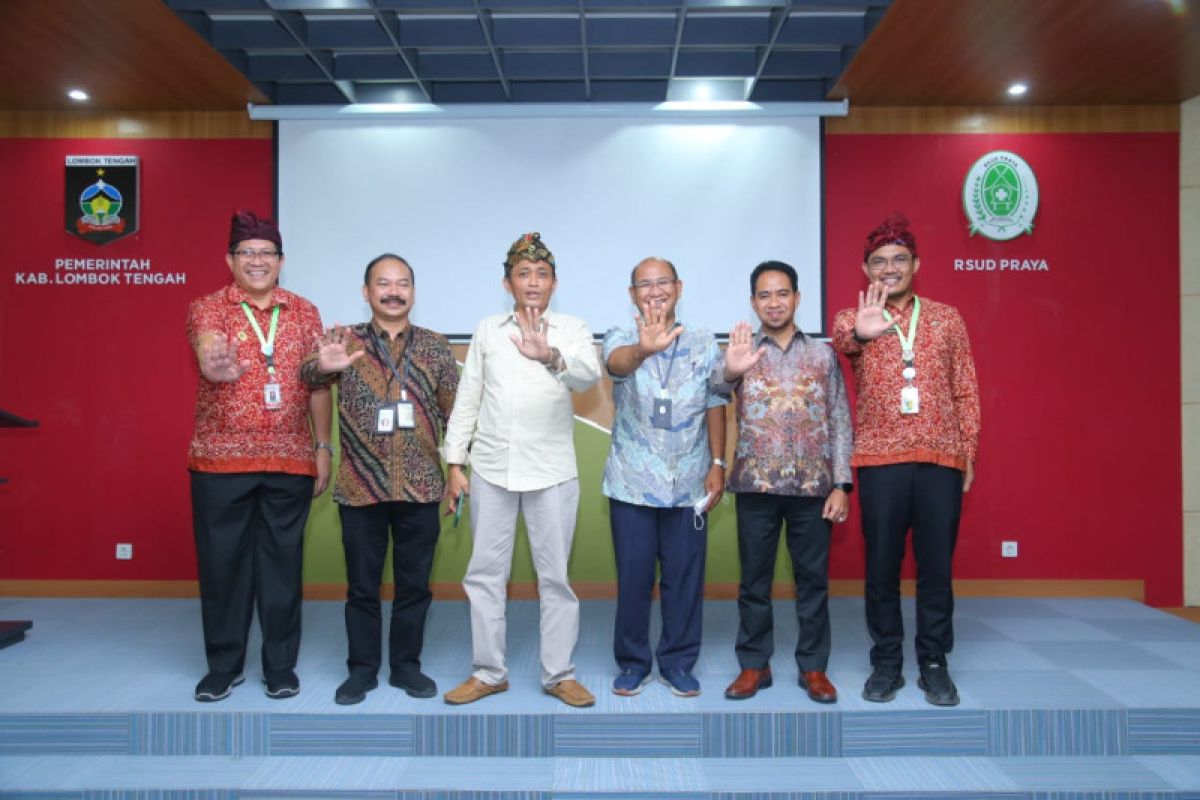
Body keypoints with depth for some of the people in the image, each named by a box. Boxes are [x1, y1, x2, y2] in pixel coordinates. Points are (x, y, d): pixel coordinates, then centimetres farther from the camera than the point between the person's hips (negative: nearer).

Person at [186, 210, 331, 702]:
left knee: (283, 562, 6)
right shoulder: (206, 309, 2)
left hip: (290, 460, 1)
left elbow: (319, 384, 8)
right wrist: (217, 366, -43)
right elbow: (208, 355, -19)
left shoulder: (304, 312, 9)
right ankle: (223, 665, 22)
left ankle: (280, 665, 19)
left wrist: (323, 446, 3)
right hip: (220, 459, -1)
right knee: (221, 561, 6)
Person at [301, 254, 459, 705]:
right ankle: (362, 668, 24)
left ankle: (406, 665, 26)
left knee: (414, 583, 10)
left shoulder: (435, 347, 4)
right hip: (361, 488, -1)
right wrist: (321, 365, -37)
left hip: (421, 487, 1)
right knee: (362, 585, 9)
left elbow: (454, 413, 6)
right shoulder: (347, 341, 1)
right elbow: (308, 375, -13)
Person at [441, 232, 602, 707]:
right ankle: (489, 672, 22)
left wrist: (550, 357, -42)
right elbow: (467, 400, 9)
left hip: (552, 472, -2)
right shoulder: (487, 330, 8)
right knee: (485, 574, 8)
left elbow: (589, 375, -21)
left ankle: (559, 674, 19)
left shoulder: (572, 330, 0)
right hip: (491, 470, 3)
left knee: (555, 576, 5)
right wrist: (454, 464, 5)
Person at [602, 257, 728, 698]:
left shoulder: (704, 344, 3)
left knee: (685, 577, 8)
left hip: (689, 484, 1)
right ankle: (632, 661, 23)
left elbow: (714, 407, 6)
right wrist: (642, 350, -51)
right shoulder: (622, 338, -3)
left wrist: (718, 464, -1)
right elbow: (617, 363, -28)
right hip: (632, 484, -1)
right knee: (633, 577, 7)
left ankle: (678, 662, 24)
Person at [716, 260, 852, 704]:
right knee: (754, 580, 8)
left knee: (813, 579, 9)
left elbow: (840, 422, 5)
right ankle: (754, 664, 21)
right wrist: (730, 370, -44)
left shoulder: (823, 354, 6)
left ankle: (813, 666, 22)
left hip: (813, 485, 1)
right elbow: (716, 387, -20)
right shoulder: (741, 351, 2)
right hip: (756, 484, -1)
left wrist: (841, 484, -3)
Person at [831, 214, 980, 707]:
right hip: (880, 460, -1)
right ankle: (886, 663, 17)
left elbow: (966, 391, 11)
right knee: (882, 566, 5)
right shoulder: (852, 318, 5)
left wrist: (969, 453, 6)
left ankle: (934, 664, 19)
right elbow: (842, 343, -21)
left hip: (942, 460, 1)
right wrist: (861, 334, -44)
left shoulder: (947, 318, 10)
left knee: (936, 565, 6)